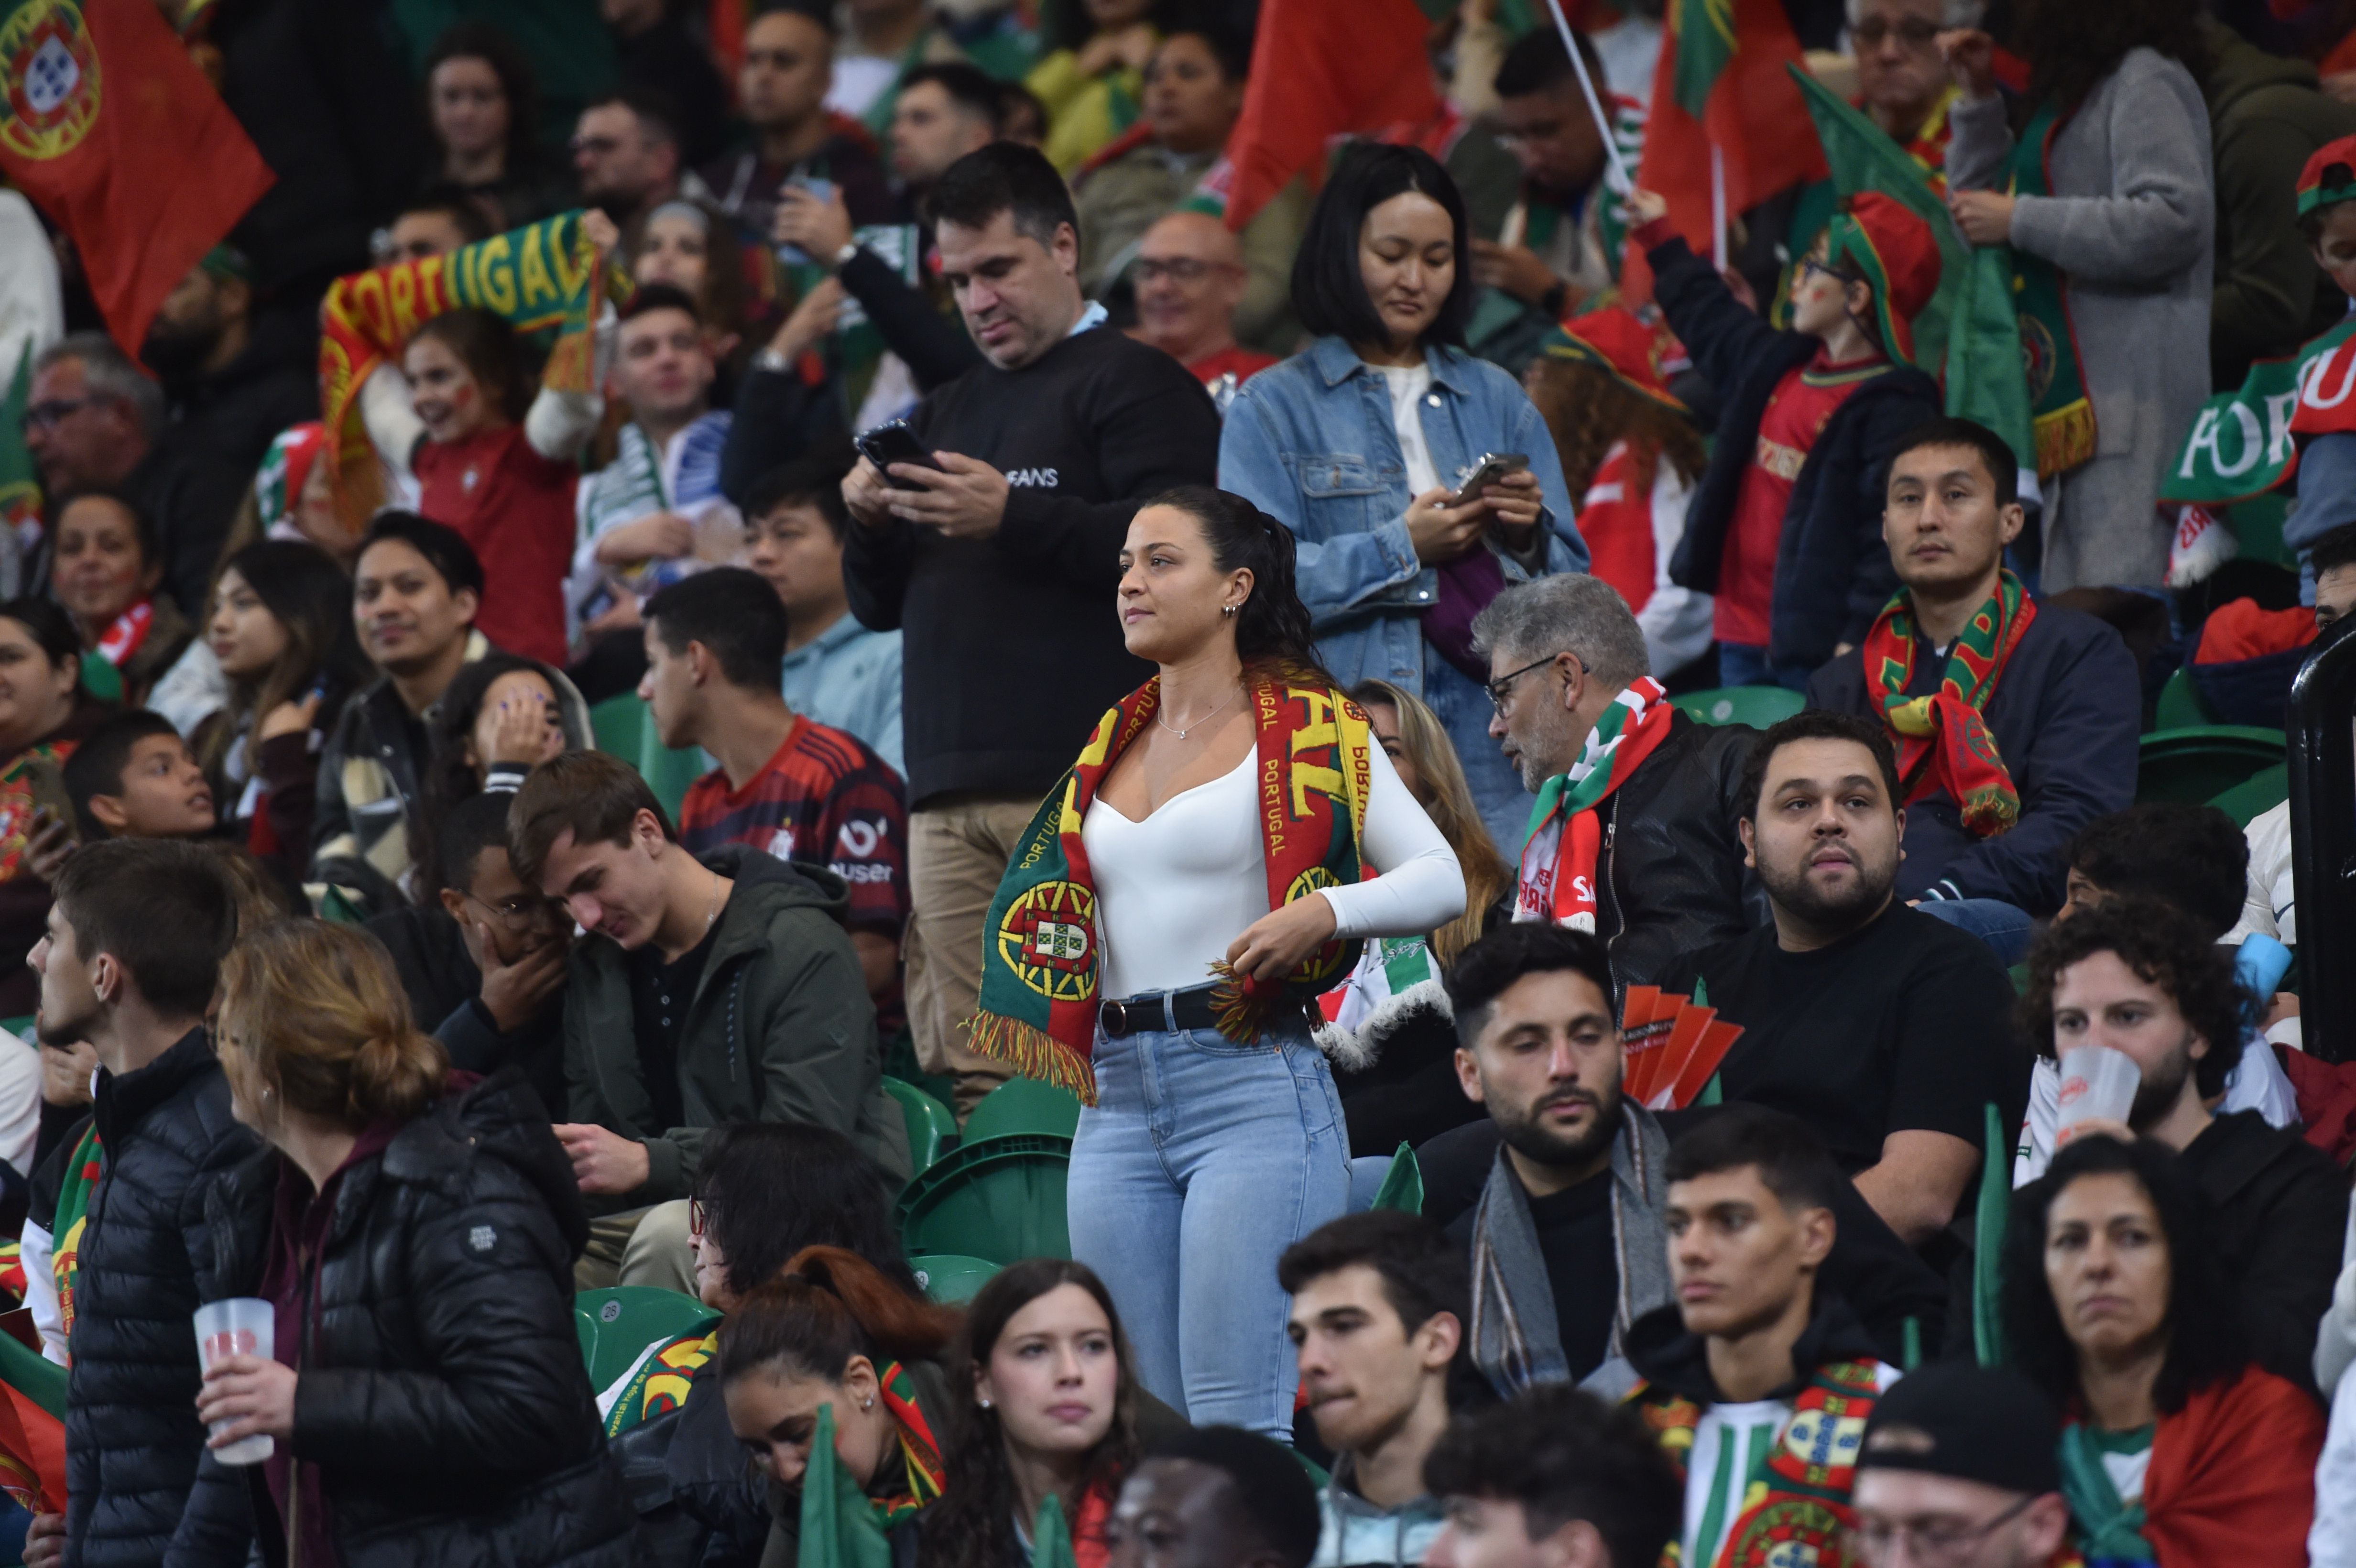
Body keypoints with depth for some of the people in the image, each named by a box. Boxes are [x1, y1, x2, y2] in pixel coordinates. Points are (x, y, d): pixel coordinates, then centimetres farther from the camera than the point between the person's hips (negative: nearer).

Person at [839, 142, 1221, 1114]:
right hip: (949, 794, 7)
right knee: (972, 1072, -1)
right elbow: (880, 606, 28)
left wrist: (1012, 518, -16)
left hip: (1082, 776, -7)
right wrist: (870, 527, 7)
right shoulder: (946, 414, 27)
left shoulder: (1132, 385, 3)